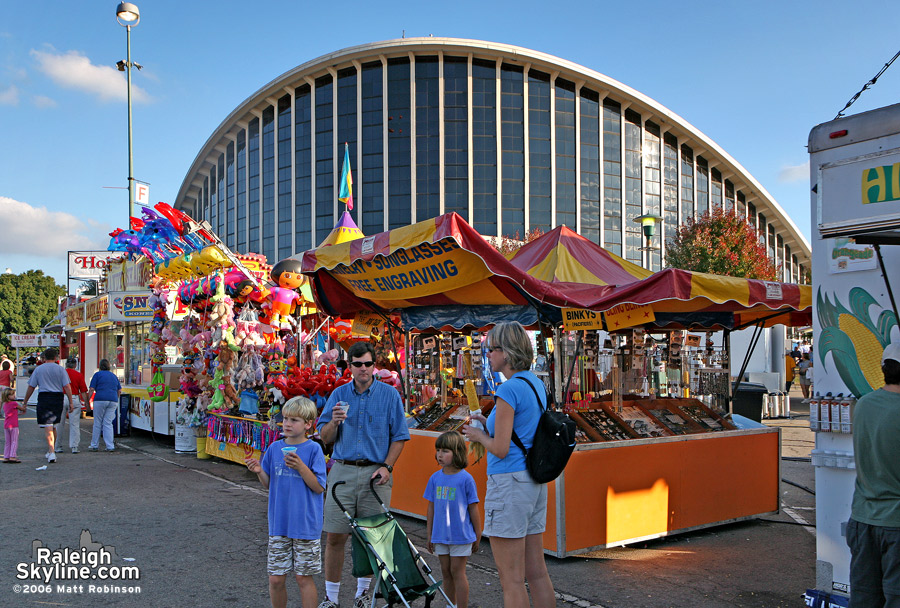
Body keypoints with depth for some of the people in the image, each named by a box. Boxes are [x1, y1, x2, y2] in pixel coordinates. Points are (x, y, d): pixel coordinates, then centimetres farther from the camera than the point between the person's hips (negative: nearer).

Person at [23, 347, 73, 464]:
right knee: (53, 426, 16)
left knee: (48, 428, -6)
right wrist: (71, 402, -1)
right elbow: (67, 386, -3)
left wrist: (25, 402, 14)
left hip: (44, 398, -2)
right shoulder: (60, 369, 3)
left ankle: (51, 453, -17)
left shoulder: (38, 369, 4)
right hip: (58, 398, 2)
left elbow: (31, 387, 5)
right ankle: (50, 452, 26)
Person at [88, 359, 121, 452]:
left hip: (100, 400, -4)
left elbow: (92, 390, -2)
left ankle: (94, 445, 15)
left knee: (97, 423, 6)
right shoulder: (113, 375, 19)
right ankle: (110, 446, -1)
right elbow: (119, 390, 19)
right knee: (108, 423, 6)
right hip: (113, 401, 4)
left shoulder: (97, 374, 4)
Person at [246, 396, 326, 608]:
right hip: (279, 525, 4)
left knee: (304, 578, 5)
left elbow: (319, 487, -11)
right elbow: (269, 484, 11)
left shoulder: (313, 449, -8)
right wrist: (259, 472, -9)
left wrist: (300, 467, -23)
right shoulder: (275, 448, 4)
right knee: (275, 579, 9)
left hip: (306, 526, -4)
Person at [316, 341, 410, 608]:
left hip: (375, 473, -1)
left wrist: (386, 467, -8)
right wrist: (334, 421, -14)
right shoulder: (339, 394, 8)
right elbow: (324, 437, 7)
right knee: (335, 536, 0)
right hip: (342, 471, 1)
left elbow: (399, 436, 4)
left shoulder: (389, 395, 3)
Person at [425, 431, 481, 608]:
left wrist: (478, 535, -1)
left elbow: (473, 508, -5)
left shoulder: (465, 478, -11)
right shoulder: (435, 478, 2)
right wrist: (429, 534, 12)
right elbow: (431, 507, 10)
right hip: (440, 535, 5)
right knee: (446, 573, 14)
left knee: (457, 572, 1)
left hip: (461, 535, -5)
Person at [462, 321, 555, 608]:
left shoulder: (509, 390, -17)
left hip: (509, 482, -9)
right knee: (536, 572, 15)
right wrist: (490, 424, 15)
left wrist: (478, 435, 0)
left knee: (511, 579, -1)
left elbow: (501, 449, -18)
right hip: (535, 481, 9)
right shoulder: (536, 383, 11)